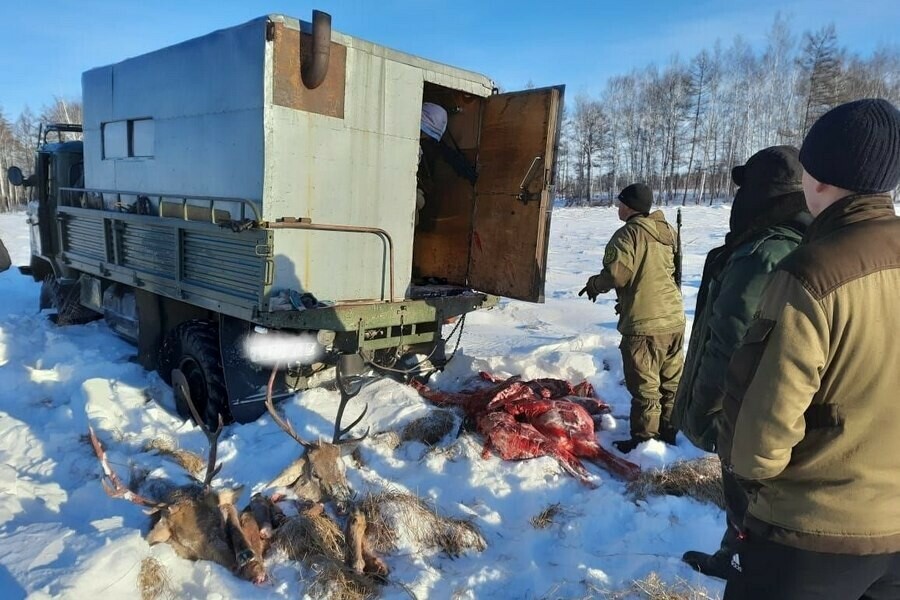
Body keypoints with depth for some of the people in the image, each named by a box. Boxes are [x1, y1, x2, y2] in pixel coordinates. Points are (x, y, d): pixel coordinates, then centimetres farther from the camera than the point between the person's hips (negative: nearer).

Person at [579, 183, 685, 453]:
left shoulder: (629, 233, -13)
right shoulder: (666, 231, 12)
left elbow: (616, 274, -20)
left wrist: (594, 284, 2)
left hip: (644, 321, -8)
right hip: (674, 317, 8)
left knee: (644, 384, 2)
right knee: (672, 380, 17)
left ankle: (644, 438, 10)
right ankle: (670, 430, 28)